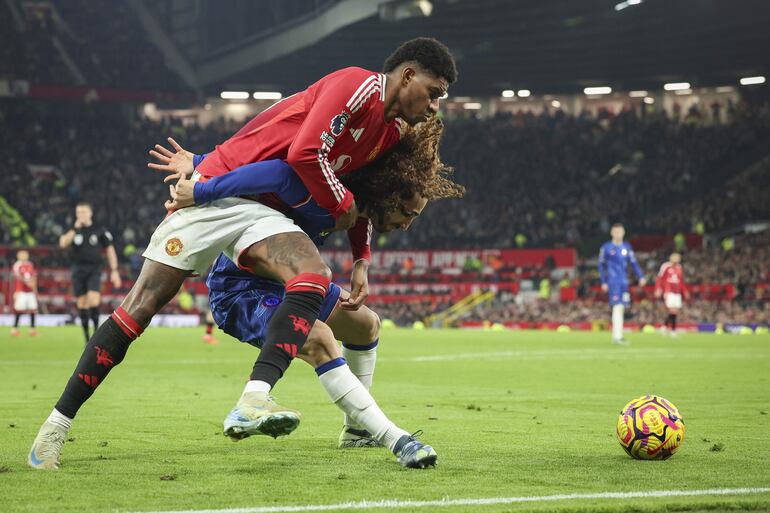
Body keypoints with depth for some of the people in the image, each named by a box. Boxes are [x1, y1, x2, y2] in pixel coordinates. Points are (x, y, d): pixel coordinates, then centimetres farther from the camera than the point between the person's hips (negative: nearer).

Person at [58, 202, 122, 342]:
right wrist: (75, 229, -14)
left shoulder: (99, 230, 2)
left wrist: (114, 271, -1)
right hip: (78, 270, 2)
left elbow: (110, 250, 5)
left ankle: (96, 329, -9)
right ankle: (87, 338, 10)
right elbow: (63, 244, -10)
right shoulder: (73, 230, 8)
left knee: (93, 299, -21)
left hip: (94, 269, -2)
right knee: (82, 303, 2)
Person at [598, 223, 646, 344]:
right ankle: (617, 336, -14)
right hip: (613, 282, -5)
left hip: (624, 282, 5)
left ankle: (617, 335, 16)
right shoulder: (606, 247, -1)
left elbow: (634, 263, 12)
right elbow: (601, 265, 4)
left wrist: (641, 277, 0)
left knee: (621, 308, 8)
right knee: (617, 307, -13)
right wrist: (603, 282, 0)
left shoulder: (627, 247, 11)